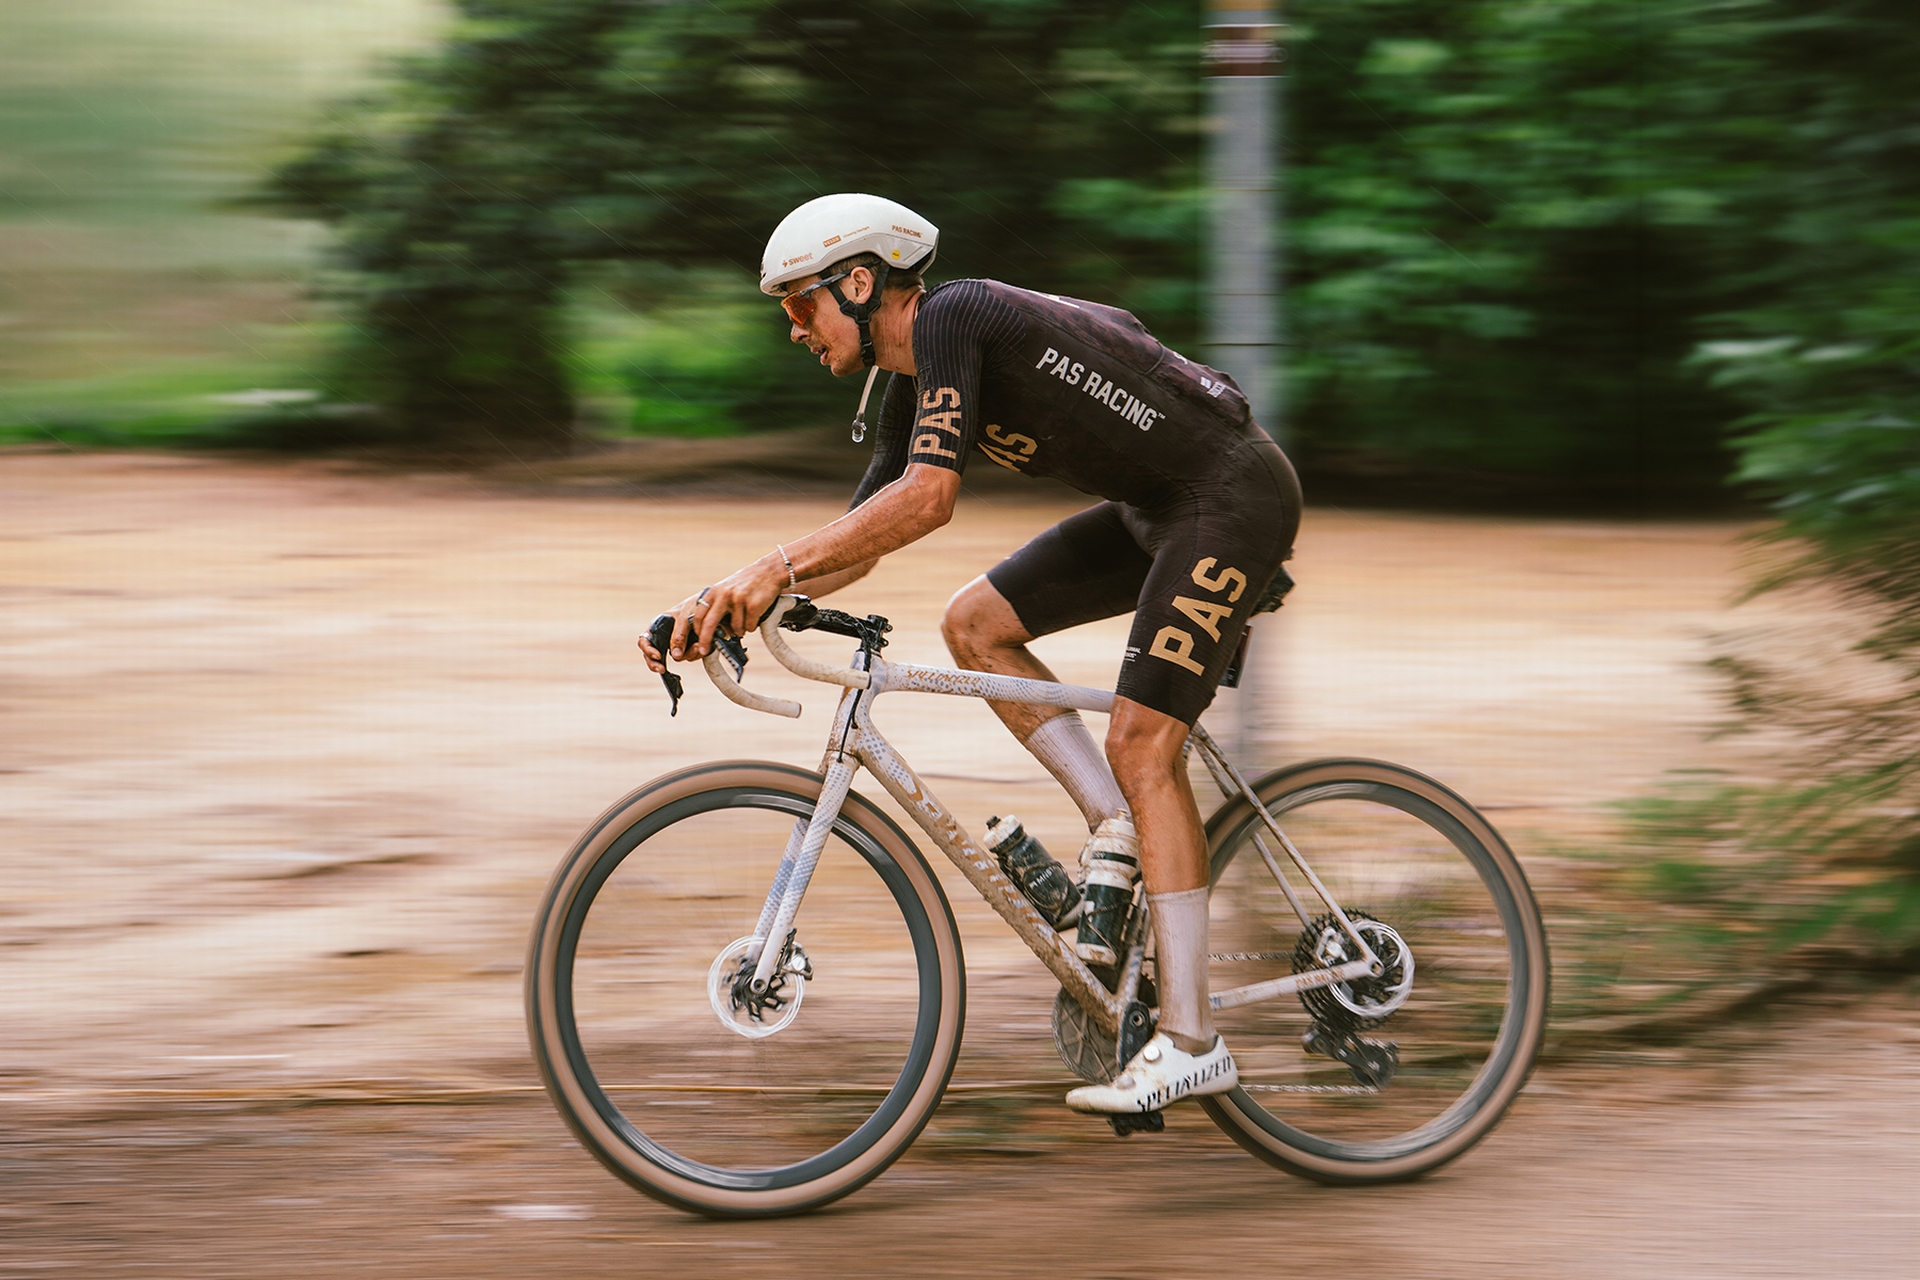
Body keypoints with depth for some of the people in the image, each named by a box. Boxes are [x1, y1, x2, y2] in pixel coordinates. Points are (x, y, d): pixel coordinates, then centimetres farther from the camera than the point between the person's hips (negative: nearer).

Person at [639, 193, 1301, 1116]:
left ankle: (1190, 1041, -14)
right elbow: (858, 542, 11)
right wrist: (727, 602, -1)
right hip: (1153, 507, 10)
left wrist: (777, 564, -30)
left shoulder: (952, 318, -18)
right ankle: (1119, 828, 3)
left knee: (1141, 742, -15)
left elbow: (927, 498, -30)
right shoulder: (912, 382, 10)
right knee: (975, 622, 4)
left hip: (1232, 492, -10)